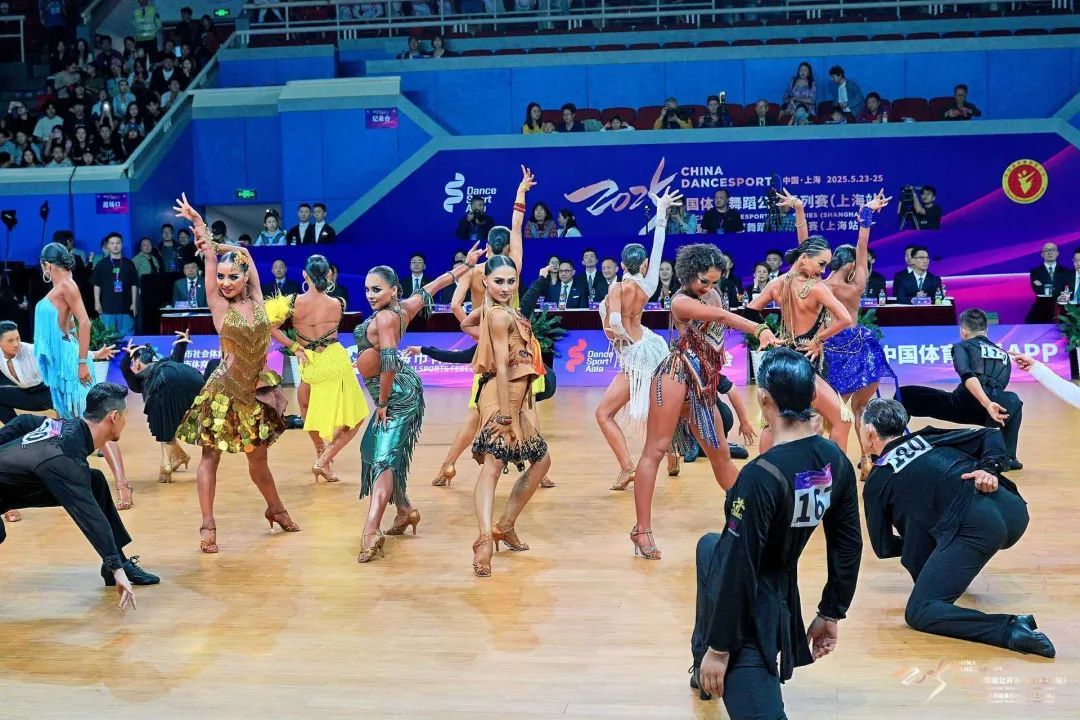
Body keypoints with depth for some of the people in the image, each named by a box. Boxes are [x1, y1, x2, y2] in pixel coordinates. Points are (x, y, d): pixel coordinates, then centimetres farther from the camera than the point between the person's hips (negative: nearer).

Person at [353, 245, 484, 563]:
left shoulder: (384, 317, -21)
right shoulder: (404, 308, 2)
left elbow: (389, 363, -28)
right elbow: (434, 286, 16)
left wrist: (382, 403, -18)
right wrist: (467, 265, 24)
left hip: (397, 394, -10)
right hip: (403, 390, 10)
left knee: (385, 458, -18)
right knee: (373, 449, 19)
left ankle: (372, 532, -27)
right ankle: (405, 509, 30)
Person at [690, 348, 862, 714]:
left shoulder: (760, 475, -34)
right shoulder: (837, 462, -10)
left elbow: (739, 569, -29)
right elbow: (848, 546, 1)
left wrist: (720, 647, -20)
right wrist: (831, 614, 13)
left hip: (748, 607, -9)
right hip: (782, 596, 9)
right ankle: (704, 668, 47)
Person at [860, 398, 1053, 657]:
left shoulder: (876, 482, 17)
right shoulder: (928, 437, 28)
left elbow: (883, 548, 24)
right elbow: (991, 435, 20)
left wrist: (911, 544, 43)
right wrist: (991, 467, 4)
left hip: (977, 527, -7)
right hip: (1014, 509, 7)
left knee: (919, 613, -5)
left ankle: (1010, 629, -24)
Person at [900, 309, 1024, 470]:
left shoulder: (962, 346, 17)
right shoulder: (1003, 354, 31)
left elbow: (968, 377, -5)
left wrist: (987, 404, -17)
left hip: (963, 405, -4)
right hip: (997, 405, 4)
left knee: (905, 395, 13)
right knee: (1013, 401, 43)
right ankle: (1008, 458, 32)